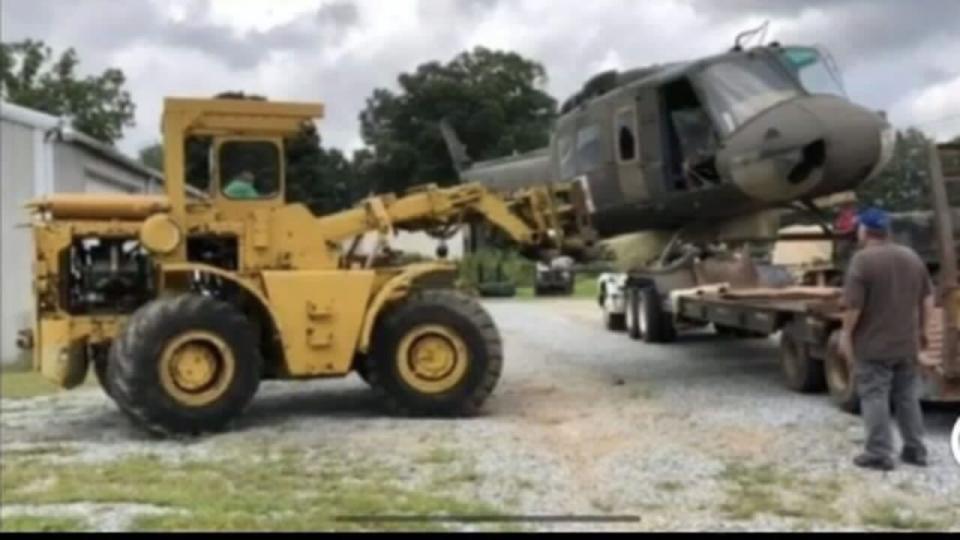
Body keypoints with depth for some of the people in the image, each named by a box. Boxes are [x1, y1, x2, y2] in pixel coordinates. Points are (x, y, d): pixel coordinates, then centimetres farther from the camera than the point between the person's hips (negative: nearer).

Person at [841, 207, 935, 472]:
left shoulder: (862, 259, -15)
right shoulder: (911, 256, 6)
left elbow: (853, 305, -19)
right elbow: (928, 298, 10)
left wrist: (846, 334, -7)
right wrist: (922, 329, 19)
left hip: (873, 345, -6)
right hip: (907, 343, 6)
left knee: (875, 398, 0)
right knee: (907, 397, 15)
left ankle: (880, 454, 0)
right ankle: (915, 450, 20)